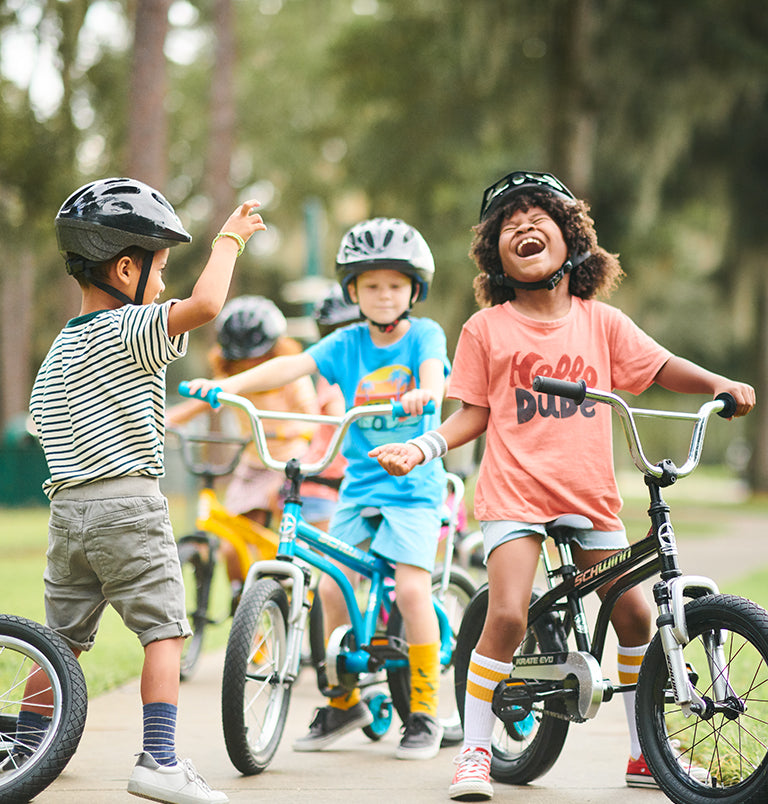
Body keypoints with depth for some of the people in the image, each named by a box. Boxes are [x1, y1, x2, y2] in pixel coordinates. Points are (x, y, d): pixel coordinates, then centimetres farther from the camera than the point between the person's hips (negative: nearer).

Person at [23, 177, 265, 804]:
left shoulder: (60, 348, 16)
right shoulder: (129, 330, -10)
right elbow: (205, 304, -25)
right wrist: (229, 239, -10)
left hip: (66, 508, 7)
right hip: (128, 504, -7)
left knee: (64, 640, 15)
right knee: (164, 631, -2)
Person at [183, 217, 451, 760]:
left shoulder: (424, 334, -3)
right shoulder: (346, 344, 3)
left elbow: (434, 368, -25)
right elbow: (293, 366, -11)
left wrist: (424, 391, -49)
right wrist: (229, 385, -26)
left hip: (413, 485, -4)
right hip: (360, 484, 4)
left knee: (412, 588, -15)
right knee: (332, 587, -2)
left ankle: (424, 712, -1)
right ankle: (344, 700, 19)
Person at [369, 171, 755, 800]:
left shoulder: (601, 321, 6)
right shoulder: (486, 328, 1)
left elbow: (663, 368, 9)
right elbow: (473, 414, 5)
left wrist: (720, 384, -8)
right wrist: (422, 447, -8)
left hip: (590, 494, 3)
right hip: (516, 492, -3)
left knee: (635, 615, 3)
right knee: (507, 615, -19)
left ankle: (646, 753, 22)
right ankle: (475, 752, -1)